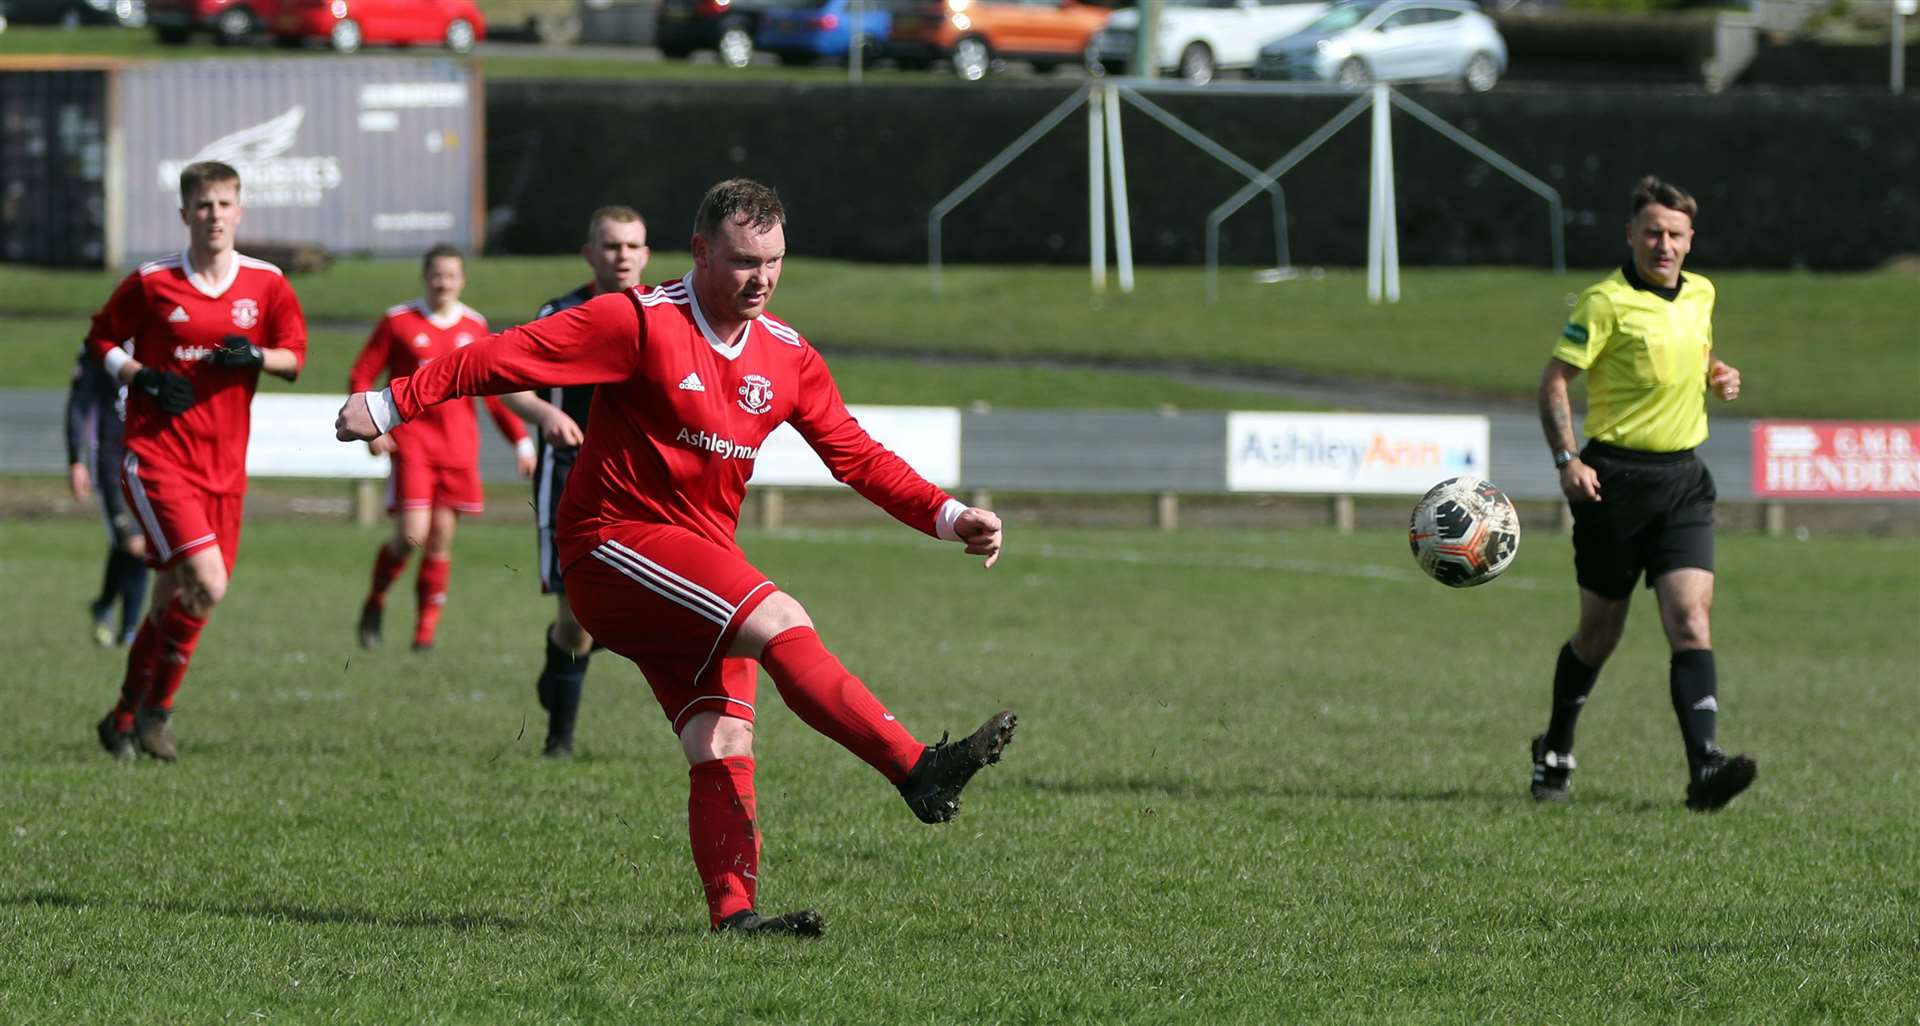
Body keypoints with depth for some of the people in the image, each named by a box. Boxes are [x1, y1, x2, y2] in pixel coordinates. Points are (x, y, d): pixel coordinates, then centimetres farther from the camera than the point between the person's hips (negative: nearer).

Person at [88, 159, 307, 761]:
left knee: (174, 596, 8)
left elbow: (295, 355, 9)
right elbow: (101, 339, 8)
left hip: (224, 466, 4)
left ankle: (125, 717, 25)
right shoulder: (151, 283, -3)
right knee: (207, 583, -20)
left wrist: (255, 357, -13)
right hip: (157, 457, -4)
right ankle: (155, 707, -2)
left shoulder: (266, 283, 4)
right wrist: (142, 379, -11)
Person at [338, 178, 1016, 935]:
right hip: (615, 544, -7)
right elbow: (510, 357, -10)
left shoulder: (787, 356, 9)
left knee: (723, 745, -7)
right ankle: (920, 772, -32)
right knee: (781, 623, -25)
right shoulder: (640, 323, -11)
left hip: (700, 571, 7)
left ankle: (732, 909, -12)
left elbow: (857, 457, 14)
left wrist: (949, 517, 3)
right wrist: (392, 404, -12)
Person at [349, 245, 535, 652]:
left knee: (441, 540, 0)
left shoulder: (474, 327, 9)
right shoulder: (398, 322, 0)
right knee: (412, 535, -13)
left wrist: (520, 440, 11)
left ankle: (426, 629, 9)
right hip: (412, 441, -3)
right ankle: (376, 601, 13)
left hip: (459, 447, 3)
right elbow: (361, 377, 2)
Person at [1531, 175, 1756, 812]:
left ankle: (1705, 770, -22)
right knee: (1600, 631, 7)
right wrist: (1567, 460, -21)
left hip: (1682, 480, 4)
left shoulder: (1701, 294, 10)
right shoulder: (1607, 302, -9)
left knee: (1691, 621, -12)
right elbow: (1555, 378, -10)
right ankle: (1554, 753, 29)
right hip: (1616, 479, -4)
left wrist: (1718, 377, 6)